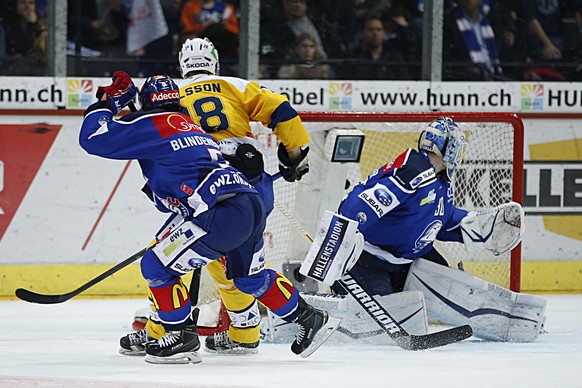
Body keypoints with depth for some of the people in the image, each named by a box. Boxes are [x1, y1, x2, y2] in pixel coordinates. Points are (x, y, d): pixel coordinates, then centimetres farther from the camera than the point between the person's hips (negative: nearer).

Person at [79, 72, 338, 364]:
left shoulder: (149, 124, 2)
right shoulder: (189, 125, 29)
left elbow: (92, 139, 1)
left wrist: (105, 104, 14)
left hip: (223, 214, -9)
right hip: (253, 205, 9)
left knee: (157, 265, 1)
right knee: (250, 276, 30)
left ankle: (181, 338, 5)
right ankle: (310, 319, 38)